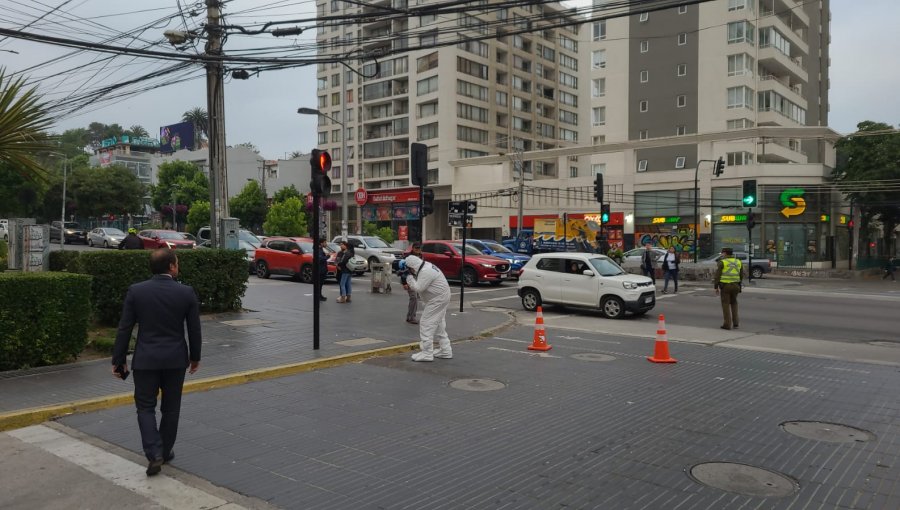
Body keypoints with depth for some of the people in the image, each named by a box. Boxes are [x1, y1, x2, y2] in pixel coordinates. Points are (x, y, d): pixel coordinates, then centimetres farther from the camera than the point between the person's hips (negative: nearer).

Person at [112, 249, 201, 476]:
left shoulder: (136, 291, -7)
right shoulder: (187, 293, -8)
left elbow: (124, 329, -4)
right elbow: (194, 329, -1)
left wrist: (118, 360, 5)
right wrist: (195, 357, 13)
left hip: (145, 359, 0)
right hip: (176, 359, 1)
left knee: (146, 407, 9)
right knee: (171, 407, 15)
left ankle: (154, 454, -4)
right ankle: (165, 451, 27)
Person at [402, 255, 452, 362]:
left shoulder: (426, 272, -23)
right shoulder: (426, 266, 9)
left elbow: (418, 288, -25)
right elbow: (418, 284, 15)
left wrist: (408, 277, -17)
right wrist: (409, 278, -1)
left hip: (437, 300, -11)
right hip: (441, 298, 11)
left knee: (426, 324, -9)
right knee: (439, 325, 18)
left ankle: (427, 353, -8)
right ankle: (445, 350, 25)